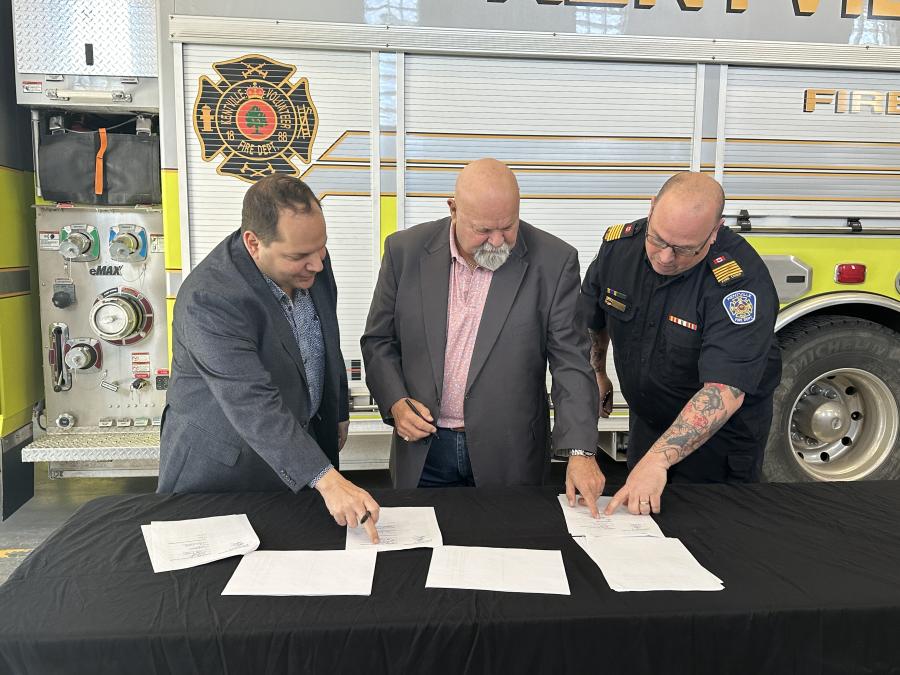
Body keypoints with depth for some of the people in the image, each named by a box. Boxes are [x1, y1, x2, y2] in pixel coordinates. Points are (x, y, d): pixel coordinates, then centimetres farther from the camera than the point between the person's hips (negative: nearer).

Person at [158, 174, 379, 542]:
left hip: (301, 442, 6)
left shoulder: (310, 263, -8)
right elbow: (253, 406, -36)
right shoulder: (210, 298, -31)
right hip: (223, 466, -6)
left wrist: (338, 413, 16)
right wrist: (327, 480, -41)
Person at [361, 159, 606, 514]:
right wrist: (395, 402, -11)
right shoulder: (406, 251, -5)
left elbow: (571, 361, -10)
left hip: (509, 454, -1)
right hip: (423, 450, 2)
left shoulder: (554, 261, -10)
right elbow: (379, 341, 4)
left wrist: (580, 451, -18)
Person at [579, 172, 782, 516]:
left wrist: (657, 459, -46)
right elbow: (592, 319, 5)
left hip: (720, 430, -5)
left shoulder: (740, 279, -32)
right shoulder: (619, 244, -16)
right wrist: (596, 374, 16)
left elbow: (724, 391, -40)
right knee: (633, 510, 20)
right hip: (647, 419, 5)